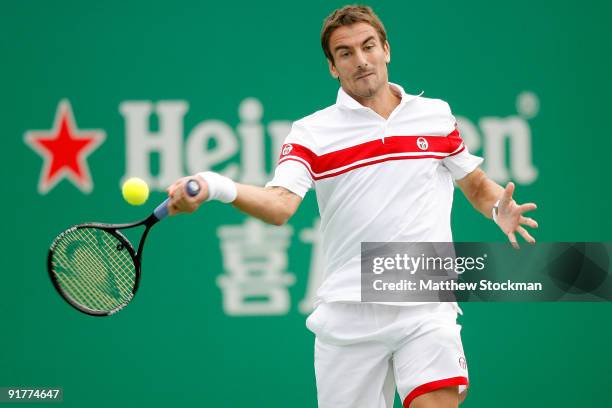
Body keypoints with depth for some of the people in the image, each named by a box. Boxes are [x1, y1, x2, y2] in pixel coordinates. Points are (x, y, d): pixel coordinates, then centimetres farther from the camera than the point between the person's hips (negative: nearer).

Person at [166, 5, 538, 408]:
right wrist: (218, 188, -34)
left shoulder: (437, 116, 10)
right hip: (349, 315, 0)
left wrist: (500, 209, -2)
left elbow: (477, 185, 22)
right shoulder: (312, 133, 3)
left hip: (426, 304, 0)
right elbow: (280, 205, -13)